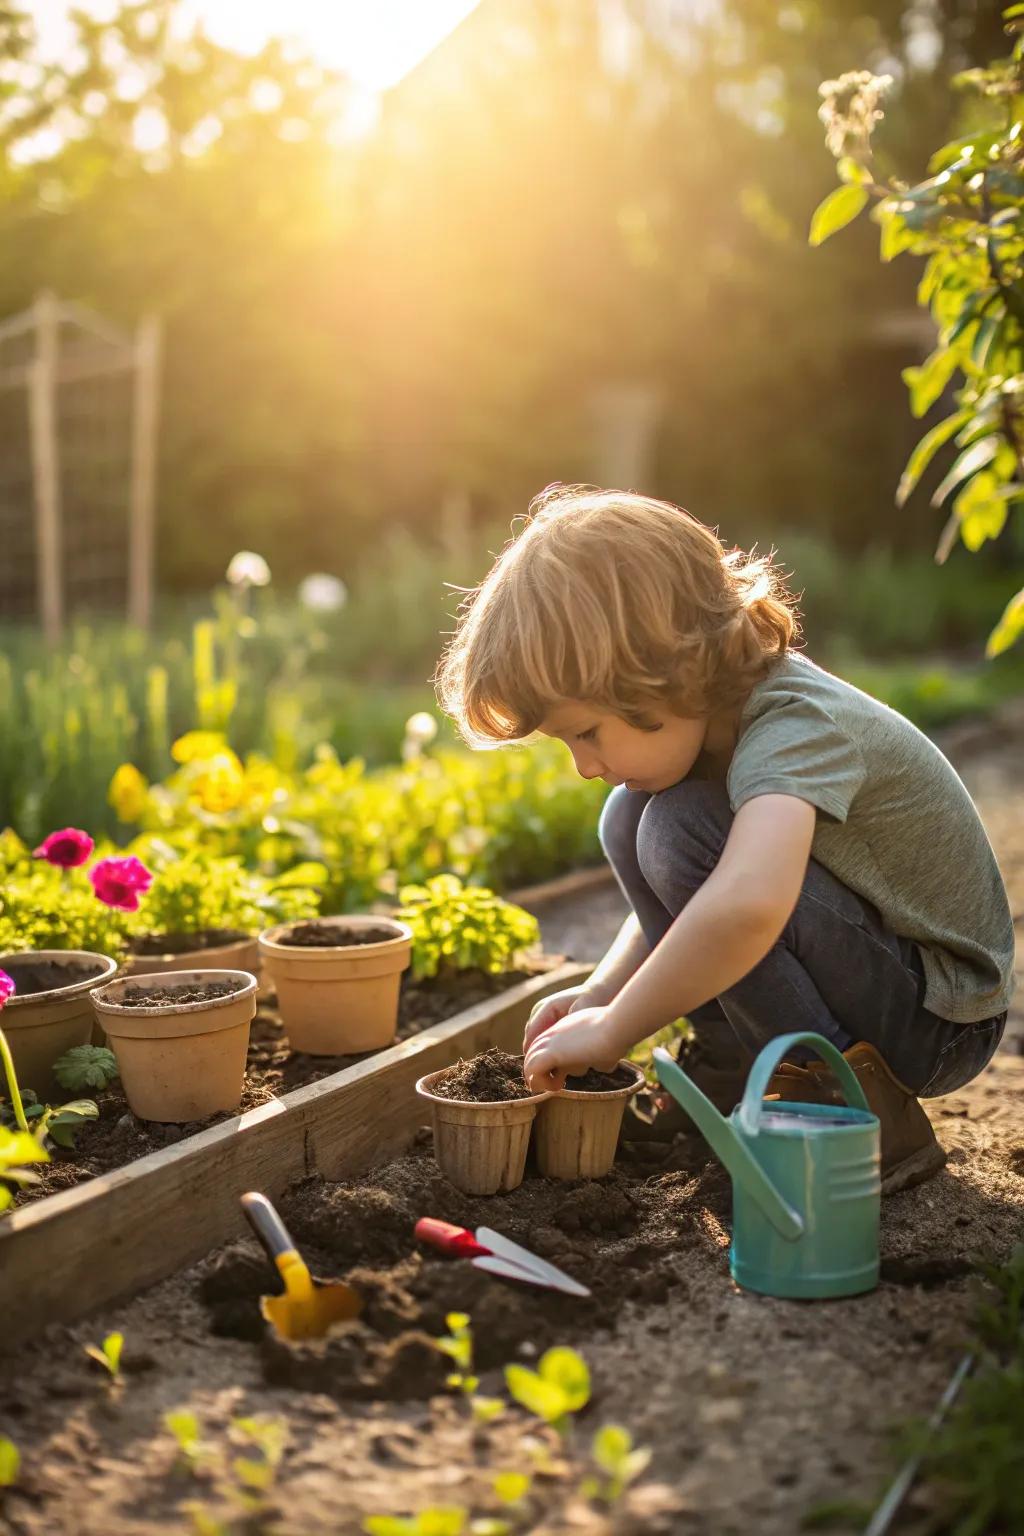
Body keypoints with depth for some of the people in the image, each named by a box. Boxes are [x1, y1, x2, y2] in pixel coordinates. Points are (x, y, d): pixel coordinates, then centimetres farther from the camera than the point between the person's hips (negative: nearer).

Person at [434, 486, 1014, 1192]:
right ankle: (760, 1073, 4)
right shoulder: (716, 709, -1)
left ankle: (857, 1110, -16)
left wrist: (611, 1031, -34)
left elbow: (747, 903, -49)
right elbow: (687, 894, 13)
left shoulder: (794, 723, -28)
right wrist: (602, 992, -4)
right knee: (633, 820, 0)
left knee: (680, 832, -25)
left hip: (943, 1019, -8)